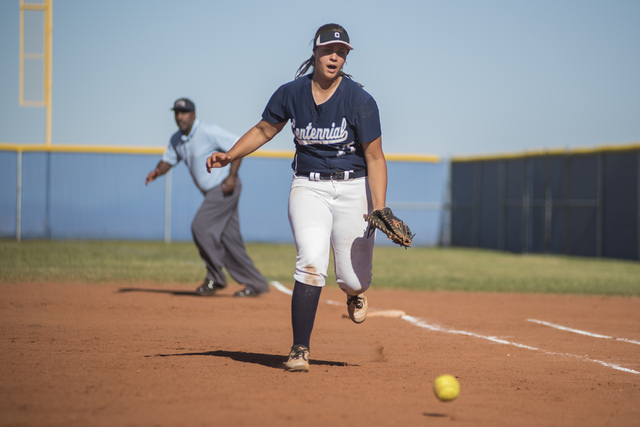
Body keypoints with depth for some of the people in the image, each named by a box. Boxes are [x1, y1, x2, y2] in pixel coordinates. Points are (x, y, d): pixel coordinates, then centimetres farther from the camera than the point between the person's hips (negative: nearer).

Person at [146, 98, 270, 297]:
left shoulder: (208, 132, -15)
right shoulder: (177, 139, 9)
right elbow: (168, 160, 16)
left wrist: (232, 176, -21)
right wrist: (157, 172, -7)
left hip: (225, 188, -9)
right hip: (212, 192, 9)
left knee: (200, 226, -15)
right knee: (229, 238, 7)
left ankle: (215, 278, -2)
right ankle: (257, 284, 13)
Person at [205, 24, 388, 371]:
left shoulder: (360, 101, -10)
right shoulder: (291, 93, -1)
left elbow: (374, 157, -9)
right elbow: (264, 130, 13)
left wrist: (379, 209, -17)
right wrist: (230, 156, -2)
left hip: (353, 189, -1)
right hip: (308, 187, 1)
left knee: (353, 278, -1)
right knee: (312, 262, -21)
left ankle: (353, 290, 41)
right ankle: (300, 350, -17)